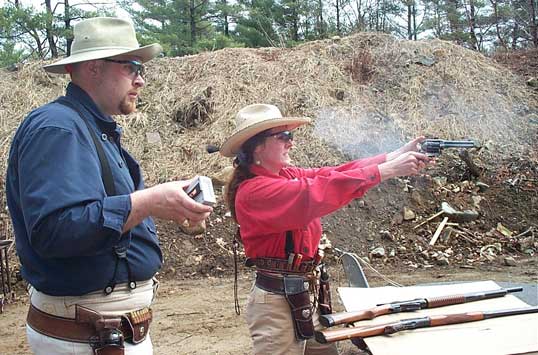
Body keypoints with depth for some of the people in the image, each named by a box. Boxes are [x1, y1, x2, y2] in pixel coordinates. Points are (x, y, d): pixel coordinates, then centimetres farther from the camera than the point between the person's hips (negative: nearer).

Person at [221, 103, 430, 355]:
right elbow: (317, 193, -28)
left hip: (304, 297, 8)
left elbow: (334, 175, -1)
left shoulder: (287, 175, 7)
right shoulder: (253, 191, -19)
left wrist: (395, 157, -11)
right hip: (277, 302, -8)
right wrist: (388, 170, -26)